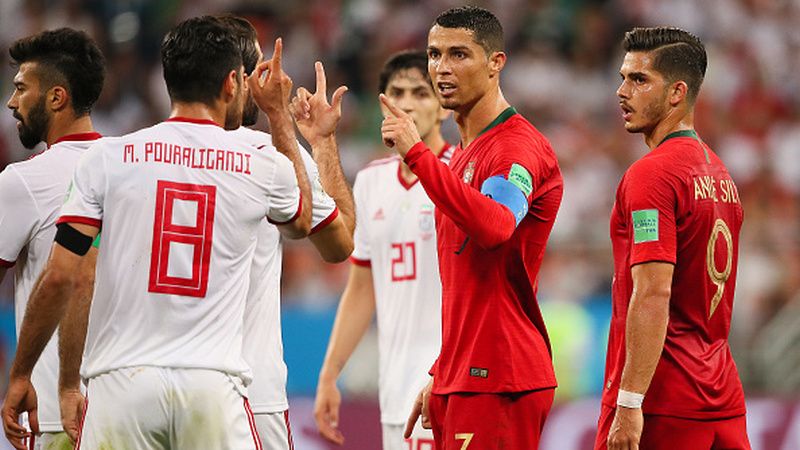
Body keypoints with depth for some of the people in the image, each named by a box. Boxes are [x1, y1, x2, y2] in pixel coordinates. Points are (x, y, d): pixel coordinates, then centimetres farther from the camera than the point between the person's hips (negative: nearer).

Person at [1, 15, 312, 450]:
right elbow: (301, 221, 31)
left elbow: (58, 278, -1)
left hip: (122, 381, 0)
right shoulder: (264, 169, 6)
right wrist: (280, 115, 38)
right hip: (213, 386, 0)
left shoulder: (106, 158, 1)